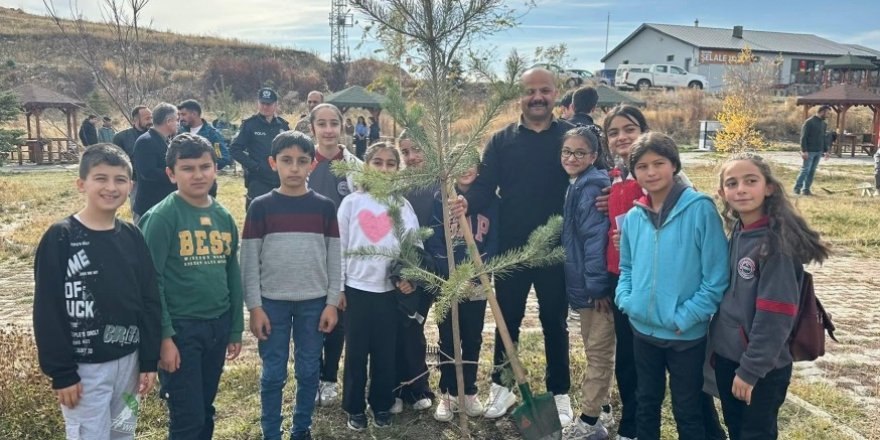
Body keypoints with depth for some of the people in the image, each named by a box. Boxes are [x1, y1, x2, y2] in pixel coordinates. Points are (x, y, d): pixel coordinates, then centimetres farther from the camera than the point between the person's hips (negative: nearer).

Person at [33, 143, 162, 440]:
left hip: (128, 359, 5)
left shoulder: (132, 237, 2)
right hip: (84, 365, -4)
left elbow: (149, 301, 5)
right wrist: (61, 372, -12)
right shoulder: (60, 238, -11)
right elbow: (48, 311, -11)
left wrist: (150, 360, 3)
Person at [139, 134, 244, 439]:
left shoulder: (224, 217, 7)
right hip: (180, 330, -6)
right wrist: (163, 336, -17)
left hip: (217, 327, 6)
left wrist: (236, 330, 12)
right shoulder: (162, 217, -12)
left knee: (205, 411, 18)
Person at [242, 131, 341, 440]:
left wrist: (332, 302, -1)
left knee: (309, 371, 11)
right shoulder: (261, 206, -3)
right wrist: (254, 307, -7)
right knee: (273, 374, 7)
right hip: (273, 302, -1)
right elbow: (249, 260, -3)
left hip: (314, 302, 1)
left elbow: (334, 257, 3)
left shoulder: (325, 206, 1)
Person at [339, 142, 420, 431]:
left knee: (385, 351, 9)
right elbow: (339, 247, 1)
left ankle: (382, 406, 25)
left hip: (390, 289, 1)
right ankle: (355, 408, 21)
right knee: (356, 351, 7)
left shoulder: (403, 206, 3)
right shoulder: (351, 203, 0)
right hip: (356, 287, -1)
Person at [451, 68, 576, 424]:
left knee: (554, 322, 12)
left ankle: (559, 393, 27)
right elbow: (485, 185, -3)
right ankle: (501, 386, 31)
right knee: (507, 320, 14)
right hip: (510, 248, 2)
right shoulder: (502, 140, 4)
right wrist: (467, 202, -24)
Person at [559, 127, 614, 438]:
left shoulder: (592, 187, -17)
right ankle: (601, 406, 35)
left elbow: (596, 239, -21)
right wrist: (583, 284, 17)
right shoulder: (577, 186, 12)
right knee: (593, 349, 20)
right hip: (583, 283, 9)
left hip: (595, 284, -9)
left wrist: (597, 285, -22)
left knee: (598, 352, 3)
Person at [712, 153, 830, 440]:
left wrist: (751, 368, -18)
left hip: (761, 367, -7)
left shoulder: (778, 241, -20)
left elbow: (775, 316, -22)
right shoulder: (737, 232, 2)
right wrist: (717, 345, 12)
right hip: (727, 356, 7)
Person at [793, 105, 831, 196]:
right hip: (809, 152, -7)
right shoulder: (809, 122, -8)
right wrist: (804, 151, -17)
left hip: (818, 152, 7)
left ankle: (806, 189, 9)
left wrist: (826, 150, 16)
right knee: (805, 170, -8)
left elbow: (824, 138, 23)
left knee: (812, 171, 6)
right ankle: (797, 188, -2)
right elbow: (803, 137, -11)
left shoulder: (824, 124, 16)